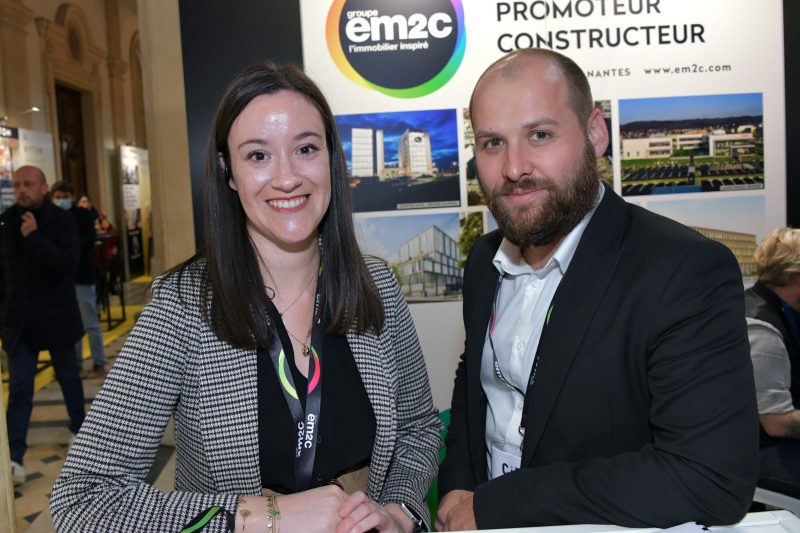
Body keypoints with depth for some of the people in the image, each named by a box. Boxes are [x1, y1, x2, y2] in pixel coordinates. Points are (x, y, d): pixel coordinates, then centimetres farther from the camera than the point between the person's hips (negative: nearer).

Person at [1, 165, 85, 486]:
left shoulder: (62, 220, -8)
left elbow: (68, 262, -21)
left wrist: (34, 237, -25)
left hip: (57, 316, -1)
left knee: (68, 377, 15)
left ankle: (79, 428, 36)